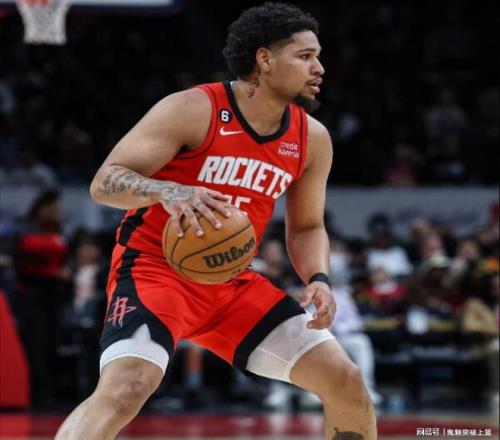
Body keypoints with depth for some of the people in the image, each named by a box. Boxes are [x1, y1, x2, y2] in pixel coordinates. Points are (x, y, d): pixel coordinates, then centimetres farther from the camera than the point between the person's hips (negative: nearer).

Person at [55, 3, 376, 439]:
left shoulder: (312, 139, 3)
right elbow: (104, 182, -17)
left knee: (347, 383, 0)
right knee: (125, 390, -33)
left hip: (232, 282, 6)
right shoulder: (193, 110, -15)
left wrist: (318, 280, -7)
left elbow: (306, 227, 14)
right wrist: (167, 192, -37)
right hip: (154, 268, -6)